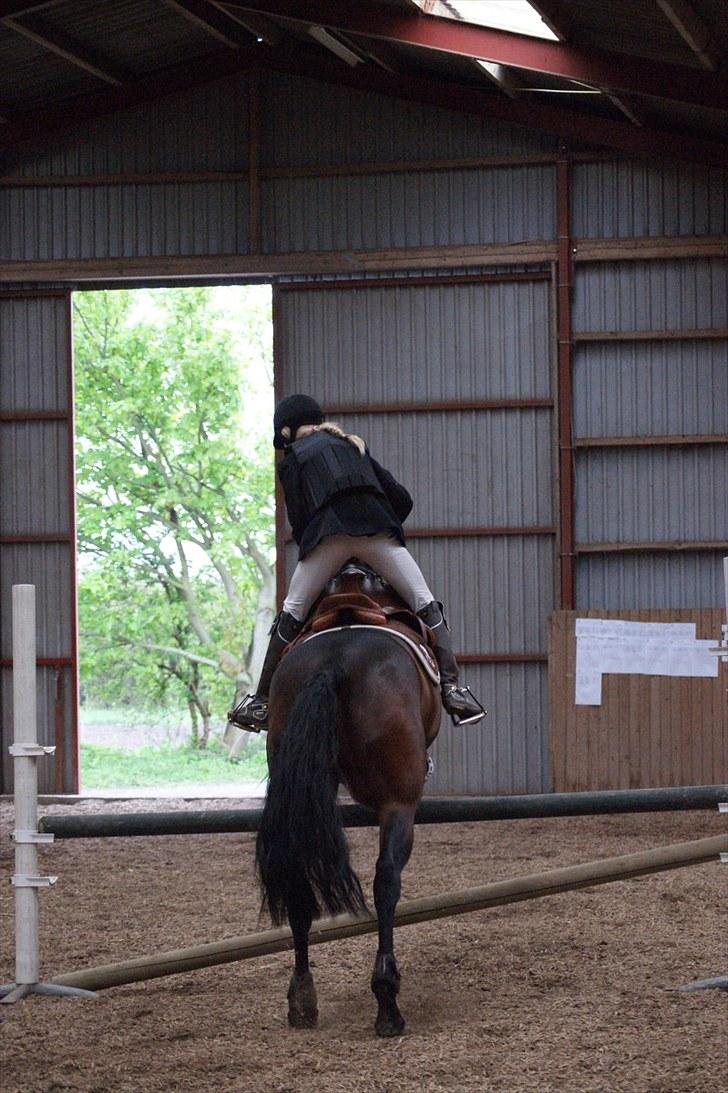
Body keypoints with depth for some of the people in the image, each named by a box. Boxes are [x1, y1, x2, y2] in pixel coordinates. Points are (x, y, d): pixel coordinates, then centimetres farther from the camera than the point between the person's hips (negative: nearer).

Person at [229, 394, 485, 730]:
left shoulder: (292, 460, 21)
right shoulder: (354, 447, 31)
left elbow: (298, 520, 12)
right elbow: (401, 498, 25)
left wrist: (310, 548, 26)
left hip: (326, 533, -2)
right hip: (377, 528, 2)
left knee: (290, 617, 10)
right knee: (427, 608, 3)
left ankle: (261, 700, 10)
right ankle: (451, 686, -12)